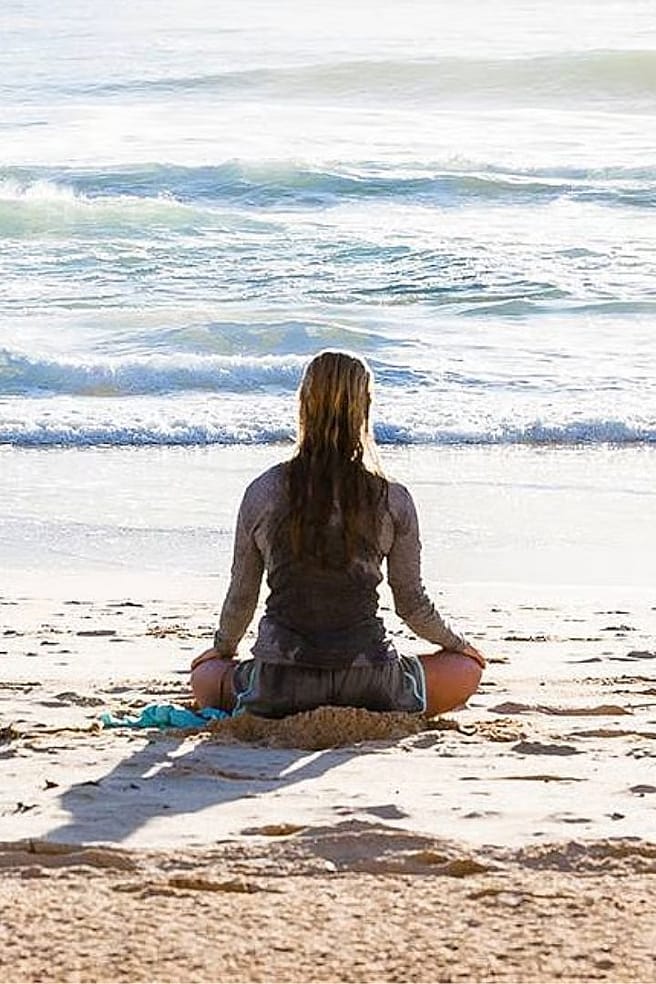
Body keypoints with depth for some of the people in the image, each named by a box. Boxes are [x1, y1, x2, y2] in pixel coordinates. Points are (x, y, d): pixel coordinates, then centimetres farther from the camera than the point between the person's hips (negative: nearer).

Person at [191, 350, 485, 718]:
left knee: (205, 675, 32)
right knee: (467, 668, 24)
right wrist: (458, 643, 26)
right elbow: (412, 604, 6)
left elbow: (241, 596, 9)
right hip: (367, 682, -1)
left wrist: (223, 648, 30)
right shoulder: (393, 500, -4)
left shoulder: (263, 493, -2)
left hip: (279, 687, 1)